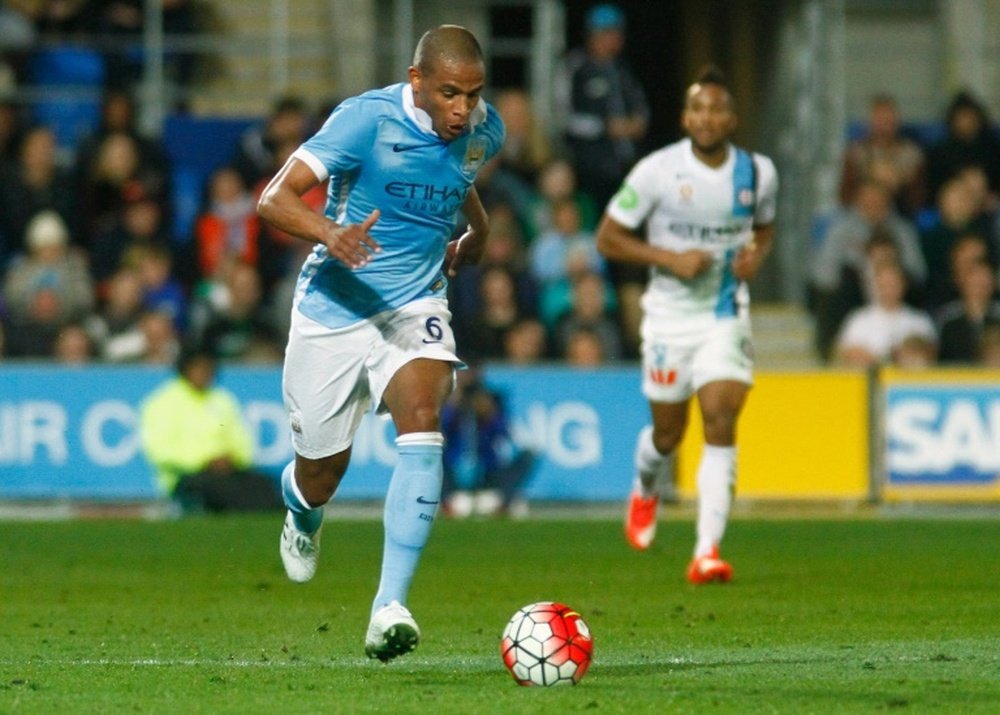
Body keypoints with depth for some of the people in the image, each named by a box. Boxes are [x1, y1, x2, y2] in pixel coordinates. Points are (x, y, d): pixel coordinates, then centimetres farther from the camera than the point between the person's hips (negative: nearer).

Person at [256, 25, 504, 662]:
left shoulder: (483, 132, -2)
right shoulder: (367, 119, -19)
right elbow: (275, 198, -25)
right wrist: (329, 232, -43)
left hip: (416, 304, 2)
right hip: (335, 307, -2)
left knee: (422, 421, -26)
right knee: (322, 471, 8)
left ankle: (390, 608, -33)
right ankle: (303, 518, 50)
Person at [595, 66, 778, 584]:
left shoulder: (758, 172, -2)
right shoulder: (657, 171, -12)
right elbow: (608, 237, -6)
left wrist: (756, 255, -5)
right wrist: (671, 259, -18)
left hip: (727, 317, 1)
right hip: (670, 316, -1)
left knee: (721, 424, -16)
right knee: (668, 432, 10)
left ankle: (707, 551, -18)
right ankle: (645, 493, 47)